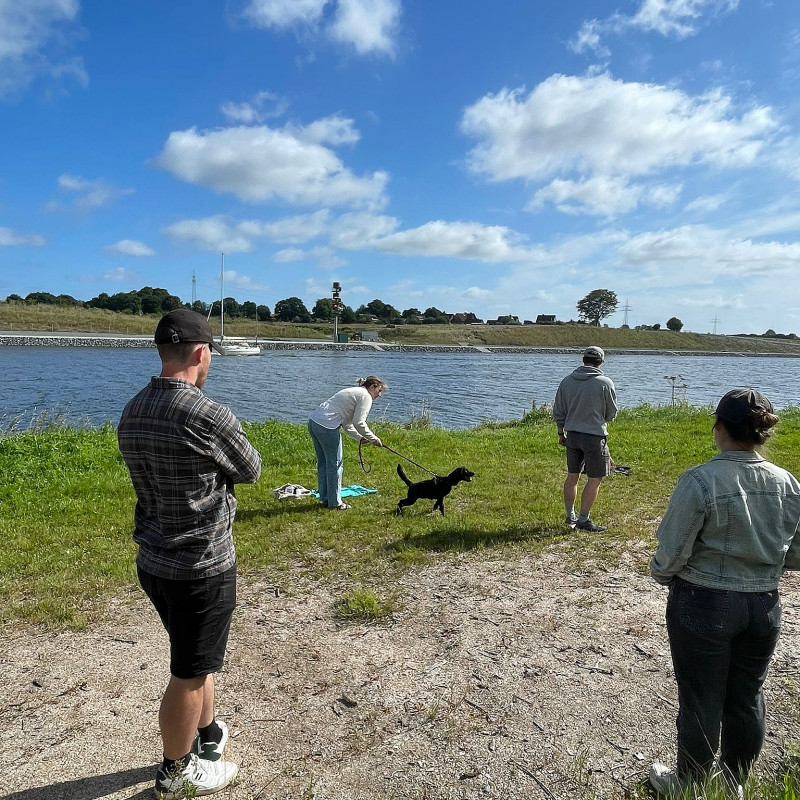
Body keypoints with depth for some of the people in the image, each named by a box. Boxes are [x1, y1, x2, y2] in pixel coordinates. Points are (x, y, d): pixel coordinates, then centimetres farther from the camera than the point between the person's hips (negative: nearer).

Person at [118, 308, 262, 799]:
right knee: (189, 674, 12)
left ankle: (208, 734, 47)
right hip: (201, 567, -8)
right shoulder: (209, 416, -25)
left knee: (199, 656, 27)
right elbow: (251, 470, -8)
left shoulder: (132, 413, 0)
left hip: (154, 561, 8)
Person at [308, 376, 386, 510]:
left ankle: (325, 498, 27)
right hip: (326, 426, -10)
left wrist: (361, 438, 15)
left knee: (323, 463, 17)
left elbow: (347, 424, 24)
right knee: (335, 464, 0)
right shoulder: (365, 396, -3)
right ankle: (335, 502, 8)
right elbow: (359, 423, -13)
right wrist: (373, 439, -2)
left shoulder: (354, 392, 26)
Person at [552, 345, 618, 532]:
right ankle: (584, 519, 8)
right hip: (594, 437, -5)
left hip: (572, 435, 5)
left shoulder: (567, 381, 2)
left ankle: (570, 517, 24)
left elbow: (558, 412, 8)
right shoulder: (605, 383, -10)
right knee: (594, 479, 5)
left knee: (572, 476, 15)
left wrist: (561, 433, 20)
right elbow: (611, 414, 0)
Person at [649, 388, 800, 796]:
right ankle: (734, 785, 41)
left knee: (701, 701, 12)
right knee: (746, 697, 21)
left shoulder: (700, 480, -22)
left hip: (704, 604, -5)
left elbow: (671, 552, -16)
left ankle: (689, 785, 33)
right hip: (764, 605, 5)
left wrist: (661, 574, 5)